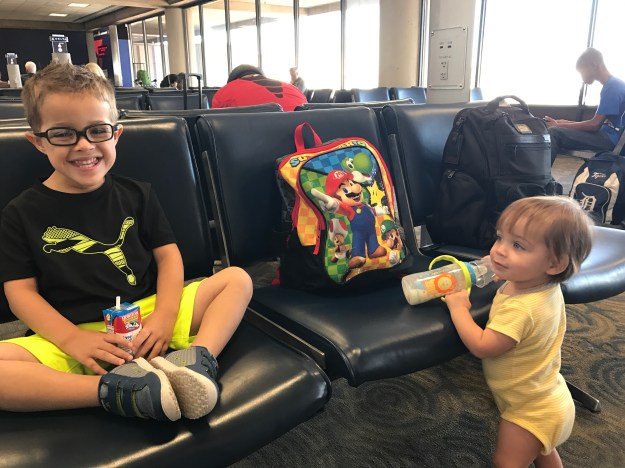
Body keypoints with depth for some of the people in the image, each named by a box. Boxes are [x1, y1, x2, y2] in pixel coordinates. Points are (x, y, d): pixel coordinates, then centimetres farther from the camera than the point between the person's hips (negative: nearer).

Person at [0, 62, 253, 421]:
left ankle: (197, 361, -34)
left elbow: (168, 255, 8)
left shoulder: (136, 194, 11)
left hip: (148, 313, 3)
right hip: (68, 335, -2)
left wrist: (165, 315, -12)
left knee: (238, 280, -11)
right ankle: (111, 391, -35)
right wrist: (72, 339, -17)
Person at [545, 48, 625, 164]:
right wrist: (565, 123, 8)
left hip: (610, 139, -10)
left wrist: (559, 125, -9)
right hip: (607, 134, 10)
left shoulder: (612, 87, -14)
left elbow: (595, 125, -16)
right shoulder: (614, 84, 17)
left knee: (553, 133, -23)